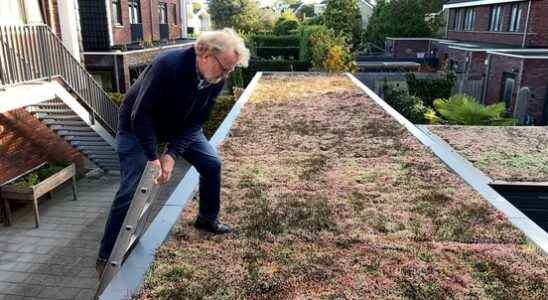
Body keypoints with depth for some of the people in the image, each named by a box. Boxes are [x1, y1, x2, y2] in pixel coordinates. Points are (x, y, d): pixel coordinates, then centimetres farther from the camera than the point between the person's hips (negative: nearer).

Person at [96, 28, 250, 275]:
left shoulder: (216, 79, -18)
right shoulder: (167, 65, -37)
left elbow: (197, 121, -14)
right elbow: (140, 115, -32)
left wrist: (172, 154, -24)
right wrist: (153, 157, -29)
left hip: (180, 125, 6)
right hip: (137, 126, -6)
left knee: (211, 164, 1)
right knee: (131, 190, -10)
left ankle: (208, 218, 24)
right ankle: (106, 256, 5)